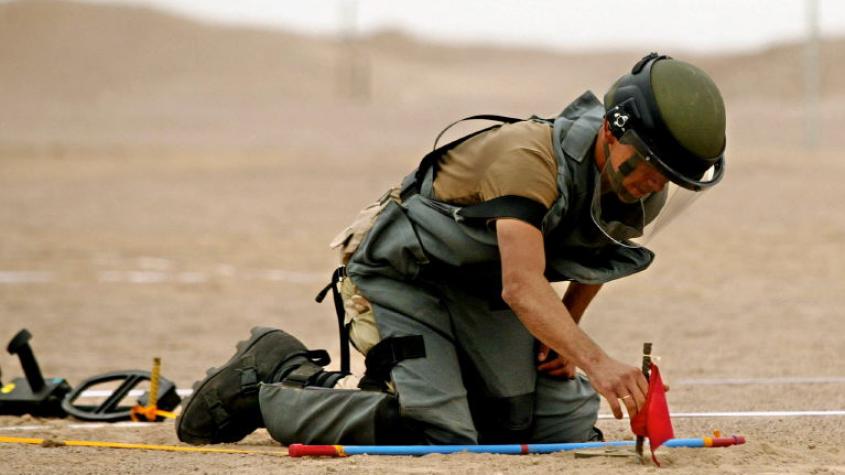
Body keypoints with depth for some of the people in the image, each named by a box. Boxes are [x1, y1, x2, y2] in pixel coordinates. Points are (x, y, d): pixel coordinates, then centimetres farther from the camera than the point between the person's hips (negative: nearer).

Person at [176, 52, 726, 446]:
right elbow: (523, 286, -46)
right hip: (405, 278, -8)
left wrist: (565, 336, 2)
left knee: (568, 429, 2)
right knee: (434, 436, -24)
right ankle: (273, 381, -4)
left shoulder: (644, 196, -9)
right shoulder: (530, 154, -34)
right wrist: (596, 362, -58)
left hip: (483, 298, 8)